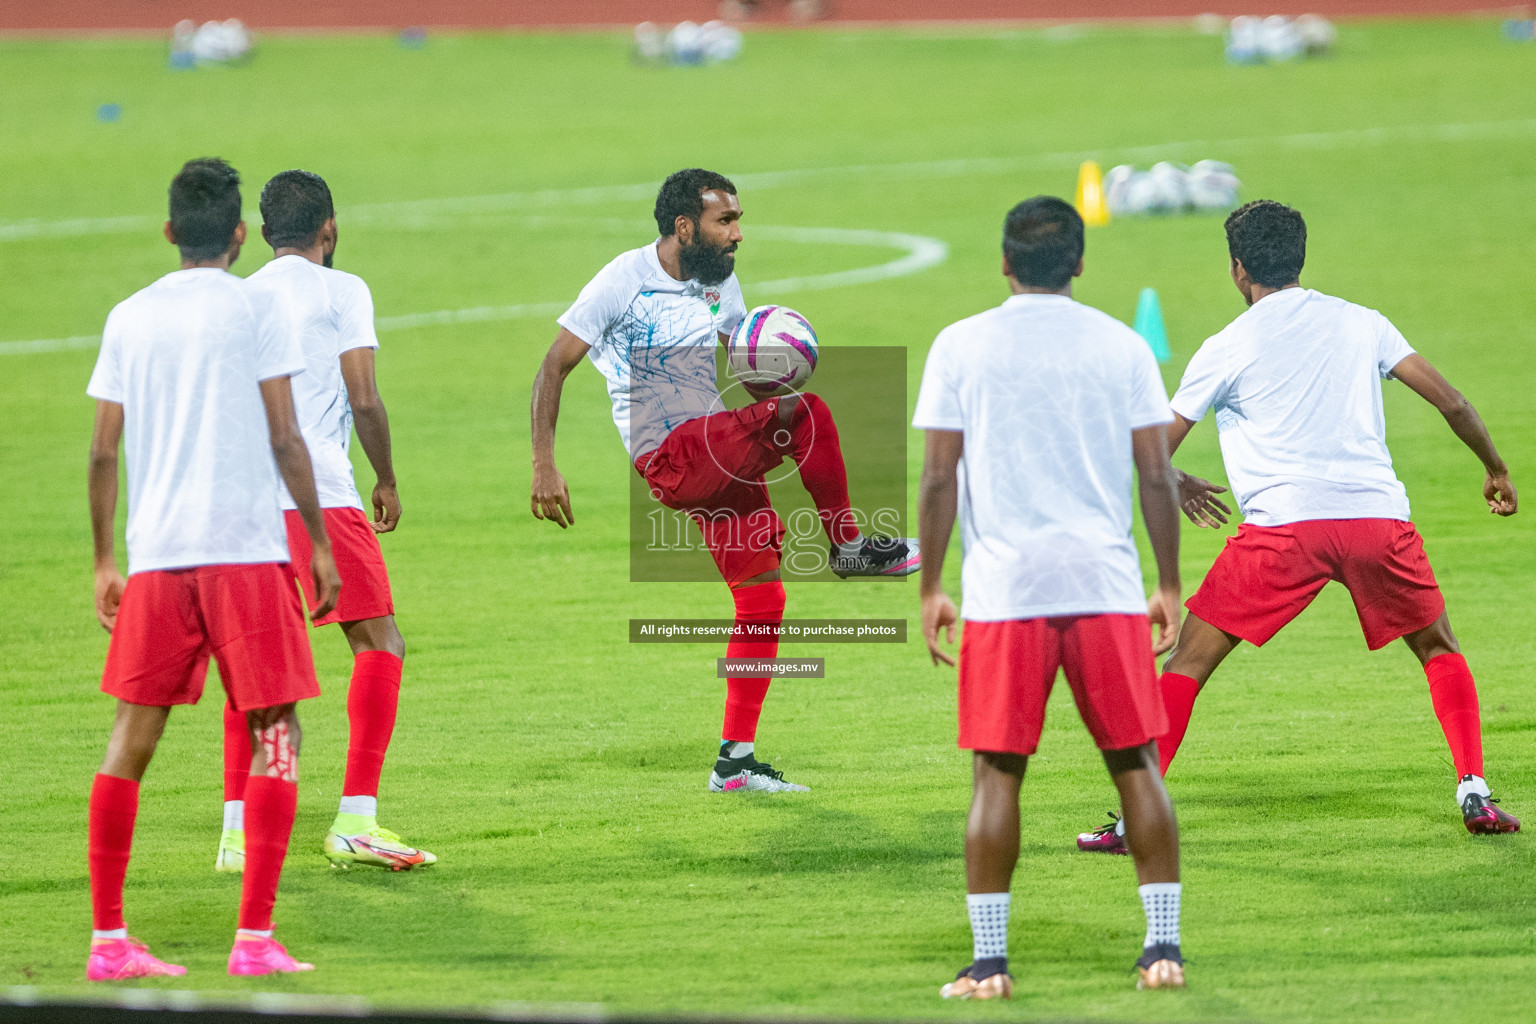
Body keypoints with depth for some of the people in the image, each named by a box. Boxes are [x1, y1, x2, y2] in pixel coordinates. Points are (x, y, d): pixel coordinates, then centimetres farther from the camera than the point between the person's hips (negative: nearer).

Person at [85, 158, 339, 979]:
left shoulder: (128, 318, 10)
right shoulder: (252, 308, -1)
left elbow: (103, 452, 11)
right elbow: (285, 439, -5)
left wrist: (105, 562, 18)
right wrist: (320, 544, 1)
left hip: (154, 554, 4)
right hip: (245, 548, -4)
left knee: (133, 734, 9)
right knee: (275, 733, 2)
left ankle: (107, 936, 6)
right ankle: (255, 937, -6)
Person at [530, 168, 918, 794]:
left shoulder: (721, 283, 12)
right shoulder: (624, 281, -8)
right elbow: (553, 369, -7)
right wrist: (543, 467, -16)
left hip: (717, 455, 7)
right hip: (668, 459, -7)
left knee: (762, 600, 2)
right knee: (807, 415, -25)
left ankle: (735, 760, 10)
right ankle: (850, 547, -8)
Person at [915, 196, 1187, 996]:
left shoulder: (960, 347, 1)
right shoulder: (1122, 346, 5)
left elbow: (939, 477, -1)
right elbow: (1156, 475, 3)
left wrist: (931, 587, 5)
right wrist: (1169, 586, 10)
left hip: (1003, 588, -1)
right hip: (1107, 583, 1)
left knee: (996, 772, 3)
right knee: (1134, 762, 8)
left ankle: (988, 961, 0)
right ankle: (1163, 946, 6)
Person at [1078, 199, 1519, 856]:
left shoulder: (1226, 350, 8)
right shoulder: (1361, 323, 15)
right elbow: (1448, 400, 13)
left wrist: (1178, 487, 35)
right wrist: (1495, 468, 29)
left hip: (1284, 521, -3)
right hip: (1380, 515, 3)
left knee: (1190, 658, 5)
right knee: (1439, 649, 24)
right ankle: (1475, 795, 11)